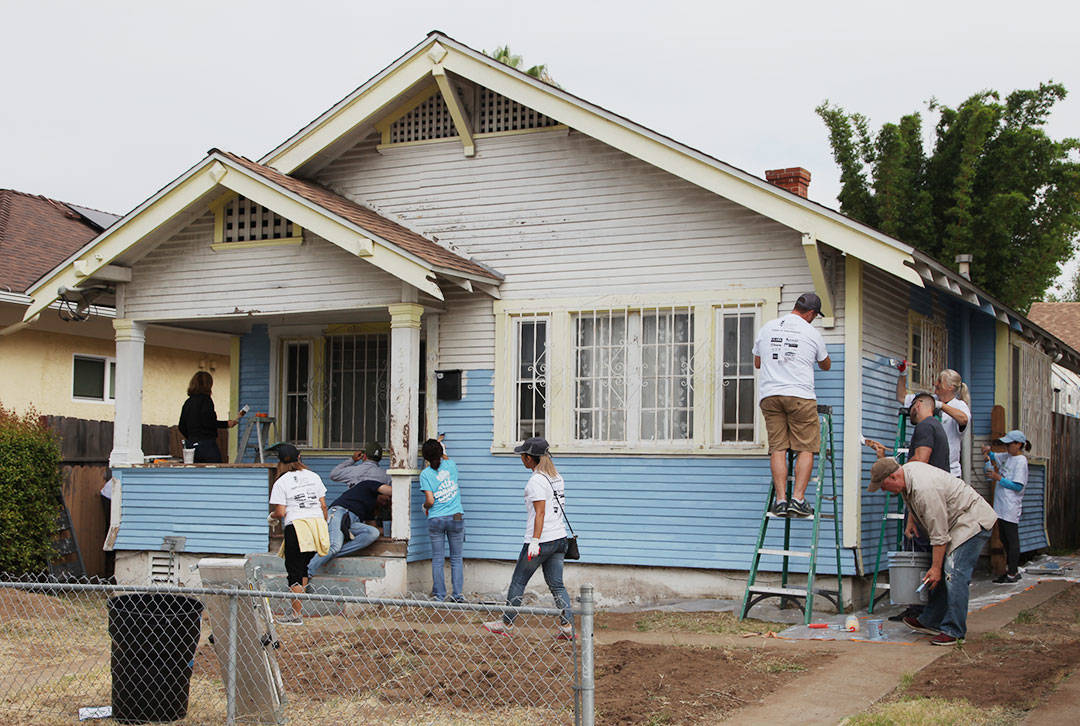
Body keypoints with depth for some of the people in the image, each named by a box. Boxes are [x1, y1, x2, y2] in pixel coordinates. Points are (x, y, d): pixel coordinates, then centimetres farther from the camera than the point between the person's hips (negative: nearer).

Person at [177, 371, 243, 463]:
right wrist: (226, 424, -10)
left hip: (191, 445, 8)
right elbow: (208, 423, -19)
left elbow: (181, 427, 15)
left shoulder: (187, 402, 13)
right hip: (206, 444, -8)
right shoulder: (205, 400, -9)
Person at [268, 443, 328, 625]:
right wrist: (324, 525, 22)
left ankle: (296, 614, 0)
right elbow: (323, 505, 11)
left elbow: (280, 513, -7)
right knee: (304, 566, 18)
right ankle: (299, 605, 20)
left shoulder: (281, 482, -3)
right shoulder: (313, 476, 11)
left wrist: (272, 516, 14)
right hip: (317, 521, 5)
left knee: (295, 571, 0)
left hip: (296, 526, -5)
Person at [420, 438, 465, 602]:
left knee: (437, 559, 6)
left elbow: (430, 501, -12)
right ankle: (457, 594, 7)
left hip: (435, 520, -2)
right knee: (456, 558, 9)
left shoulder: (425, 474, -7)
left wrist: (425, 506, 9)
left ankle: (439, 596, 7)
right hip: (456, 517, 2)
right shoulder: (451, 465, 1)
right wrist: (440, 448, 44)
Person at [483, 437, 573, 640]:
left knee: (518, 582, 6)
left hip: (542, 539, -8)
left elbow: (540, 513, -20)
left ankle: (506, 623, 16)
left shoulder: (536, 481, -14)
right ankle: (567, 626, 0)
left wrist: (535, 541, -24)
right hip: (559, 538, 8)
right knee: (556, 585, 9)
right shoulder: (557, 477, 12)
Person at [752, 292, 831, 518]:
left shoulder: (767, 328, 12)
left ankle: (780, 500, -3)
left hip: (769, 395, 3)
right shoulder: (812, 333, 4)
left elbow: (757, 363, 24)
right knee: (806, 448, 2)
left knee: (778, 448, 4)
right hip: (800, 395, -3)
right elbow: (826, 365, 21)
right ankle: (798, 498, -7)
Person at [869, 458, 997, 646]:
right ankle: (931, 622, 15)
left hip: (973, 521, -10)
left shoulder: (925, 489, -31)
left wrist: (935, 567, -20)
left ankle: (954, 631, -14)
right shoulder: (908, 469, -2)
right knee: (941, 573, 9)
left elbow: (939, 535, -26)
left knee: (954, 572, -17)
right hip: (955, 521, 10)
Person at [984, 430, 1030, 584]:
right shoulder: (1007, 456, 12)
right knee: (1004, 539, 13)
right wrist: (988, 452, 7)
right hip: (1001, 507, 9)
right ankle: (1011, 570, 20)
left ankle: (1012, 574, -1)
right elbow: (994, 457, 30)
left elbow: (1018, 486, -17)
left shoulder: (1021, 461, -12)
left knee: (1012, 539, -4)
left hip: (1011, 508, -9)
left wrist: (998, 478, -16)